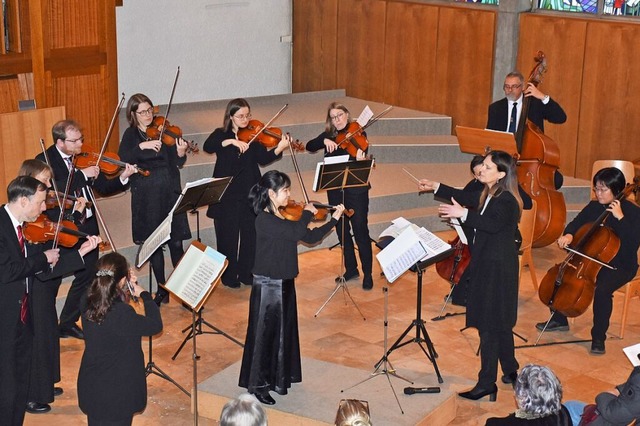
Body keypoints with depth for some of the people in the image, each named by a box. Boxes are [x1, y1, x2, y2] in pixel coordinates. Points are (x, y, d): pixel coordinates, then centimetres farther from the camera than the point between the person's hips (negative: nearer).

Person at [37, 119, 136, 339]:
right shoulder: (45, 160, -12)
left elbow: (103, 188, 4)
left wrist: (123, 178, -14)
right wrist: (82, 175, -29)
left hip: (87, 226, 6)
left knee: (87, 276, 12)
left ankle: (67, 323, 28)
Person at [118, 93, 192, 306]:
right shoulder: (131, 135, 4)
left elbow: (177, 163, -3)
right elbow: (123, 158, -14)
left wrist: (180, 153, -24)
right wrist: (142, 146, -26)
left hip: (170, 191, -1)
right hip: (146, 196, 1)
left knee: (176, 242, -2)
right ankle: (162, 289, 20)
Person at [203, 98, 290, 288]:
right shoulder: (221, 134, 3)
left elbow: (263, 159, -9)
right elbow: (207, 147, -18)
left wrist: (279, 148, -27)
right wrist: (231, 141, -29)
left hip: (250, 192, 1)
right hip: (226, 193, -1)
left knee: (250, 233, 4)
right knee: (228, 235, 4)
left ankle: (247, 273, 17)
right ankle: (229, 275, 16)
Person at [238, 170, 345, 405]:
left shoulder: (285, 217, 4)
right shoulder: (264, 220, -22)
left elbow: (311, 237, 9)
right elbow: (298, 231, -32)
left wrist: (334, 219, 6)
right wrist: (308, 212, -14)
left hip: (285, 282, 8)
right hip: (267, 284, -8)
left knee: (284, 330, 18)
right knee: (264, 333, 3)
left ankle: (278, 376, 35)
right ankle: (257, 385, 17)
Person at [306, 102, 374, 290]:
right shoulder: (328, 135, 7)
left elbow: (362, 157, -15)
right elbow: (309, 146, -5)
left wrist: (360, 160, -38)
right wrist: (325, 141, -22)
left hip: (356, 189, -5)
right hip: (335, 189, 5)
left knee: (360, 230, -4)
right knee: (341, 230, 12)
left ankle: (368, 274, 5)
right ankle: (351, 269, 26)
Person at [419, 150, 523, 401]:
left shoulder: (506, 201, -19)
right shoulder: (487, 195, 9)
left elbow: (494, 224, -36)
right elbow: (465, 197, 25)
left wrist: (464, 214, -42)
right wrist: (435, 188, 21)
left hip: (497, 269, -10)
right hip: (486, 265, 10)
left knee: (489, 325, -6)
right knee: (500, 322, 20)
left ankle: (487, 383, -1)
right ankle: (510, 370, 35)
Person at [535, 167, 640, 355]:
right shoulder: (594, 206, 3)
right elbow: (576, 223, 6)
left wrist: (620, 218, -31)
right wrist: (569, 235, -17)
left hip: (620, 266, -6)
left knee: (602, 290, -34)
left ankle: (598, 337, -15)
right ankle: (559, 320, 14)